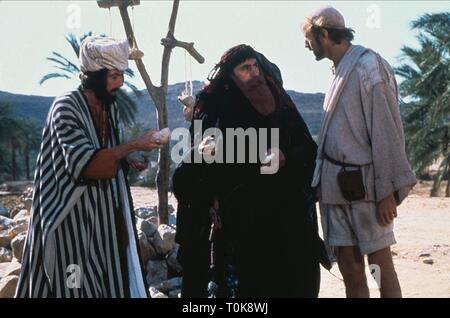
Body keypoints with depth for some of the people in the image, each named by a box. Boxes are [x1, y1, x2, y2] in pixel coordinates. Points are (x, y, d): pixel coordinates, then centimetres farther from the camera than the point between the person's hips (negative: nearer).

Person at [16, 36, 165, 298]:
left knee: (109, 276, 7)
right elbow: (84, 163, -23)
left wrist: (127, 163, 0)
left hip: (108, 208, 7)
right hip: (76, 211, -7)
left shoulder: (111, 106, 8)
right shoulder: (66, 107, -15)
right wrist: (134, 145, -20)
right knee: (80, 283, -3)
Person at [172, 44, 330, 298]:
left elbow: (308, 148, 7)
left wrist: (286, 157, -13)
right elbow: (190, 171, -4)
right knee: (243, 285, -4)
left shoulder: (279, 103, 8)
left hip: (284, 215, 3)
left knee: (288, 283, 3)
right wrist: (200, 153, -26)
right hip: (237, 219, -3)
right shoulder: (215, 111, -1)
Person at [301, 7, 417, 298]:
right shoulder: (340, 70, 14)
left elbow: (387, 132, -14)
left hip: (365, 185, -7)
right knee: (350, 268, 8)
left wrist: (387, 191, -16)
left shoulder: (369, 67, -11)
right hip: (336, 184, 8)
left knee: (381, 265, -1)